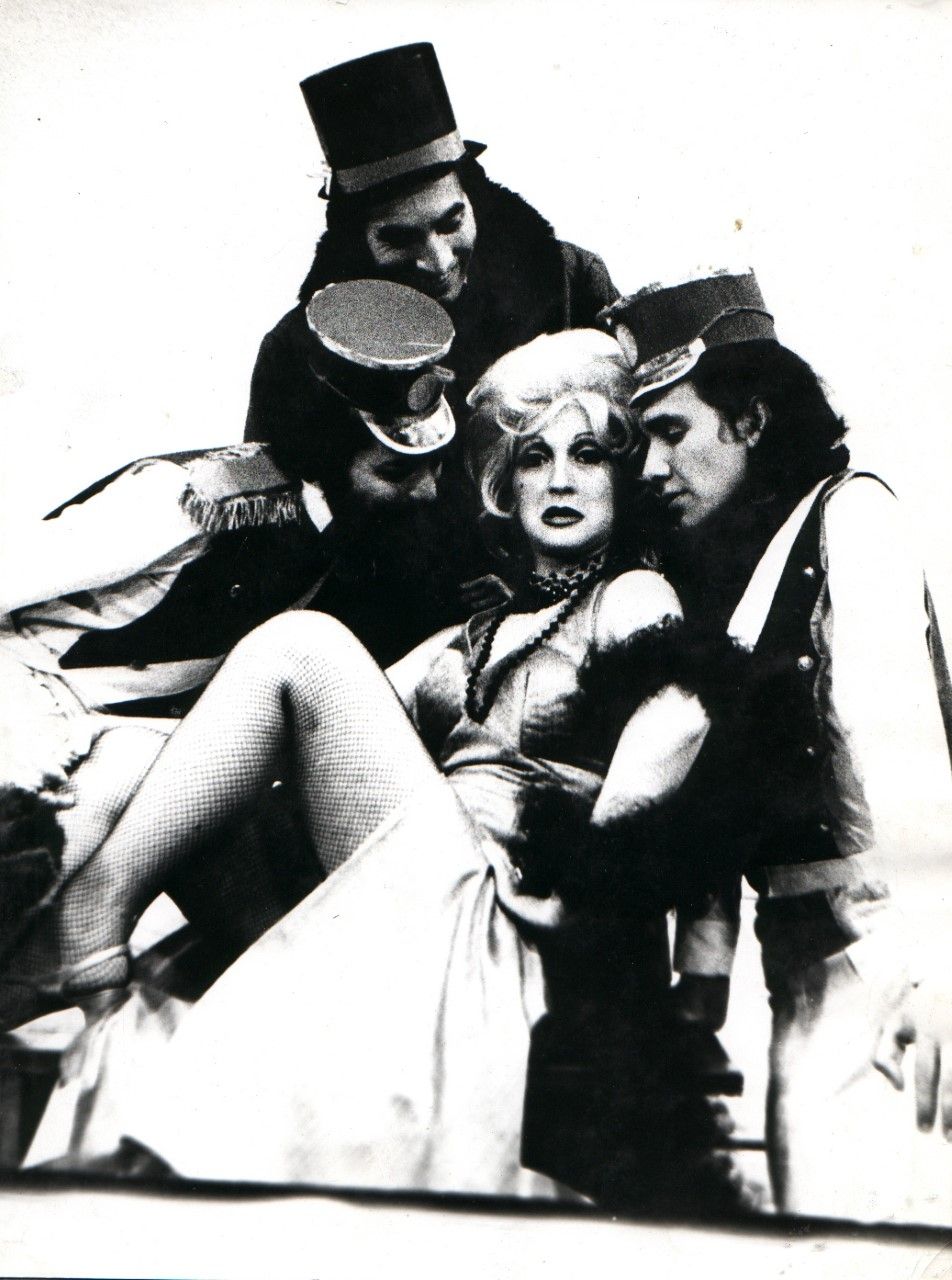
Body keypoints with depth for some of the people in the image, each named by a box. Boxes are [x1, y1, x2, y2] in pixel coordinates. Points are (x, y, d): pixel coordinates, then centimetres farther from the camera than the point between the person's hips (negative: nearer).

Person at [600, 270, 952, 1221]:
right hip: (799, 936, 6)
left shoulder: (848, 512, -3)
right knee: (803, 1187, 5)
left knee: (831, 1209, -9)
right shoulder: (711, 561, 17)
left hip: (874, 918, -6)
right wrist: (704, 965, 8)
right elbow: (713, 786, 13)